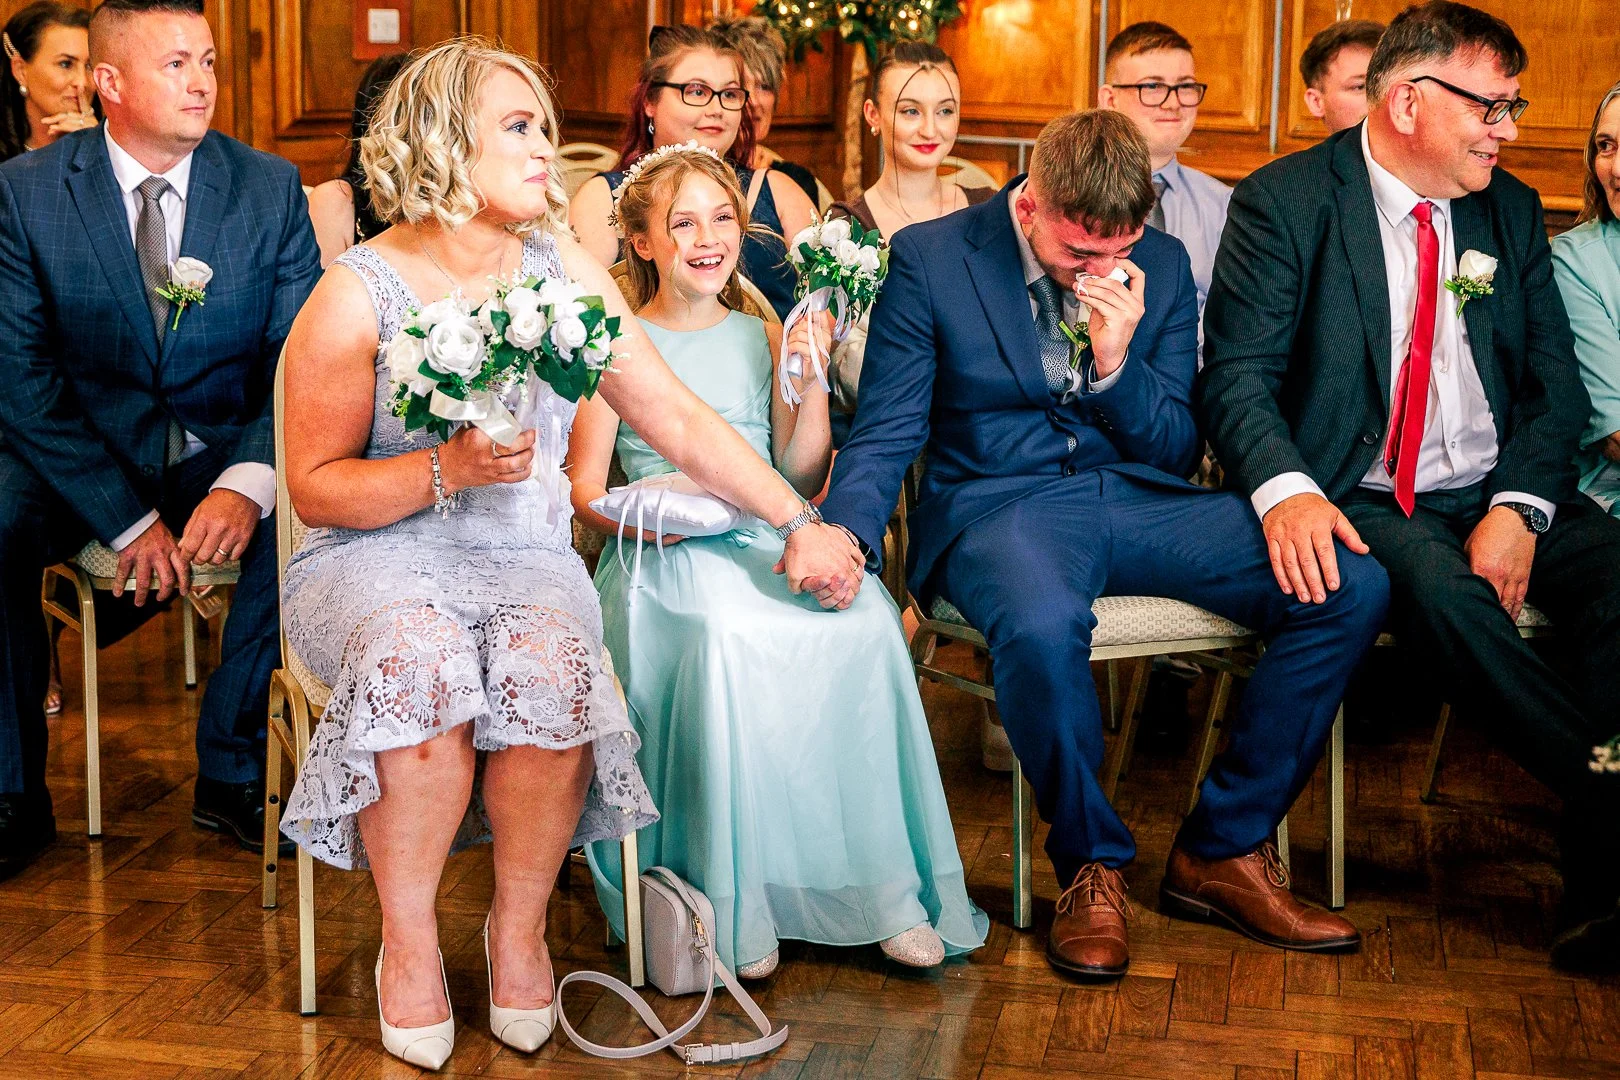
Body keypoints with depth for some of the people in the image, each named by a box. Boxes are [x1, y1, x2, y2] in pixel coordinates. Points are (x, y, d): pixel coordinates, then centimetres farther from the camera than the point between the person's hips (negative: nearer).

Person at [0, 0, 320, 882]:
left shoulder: (270, 188, -2)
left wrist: (248, 480, -27)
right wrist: (125, 519, -22)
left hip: (222, 449, 1)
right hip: (76, 455, 0)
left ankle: (231, 773, -11)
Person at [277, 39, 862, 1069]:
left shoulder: (563, 269, 6)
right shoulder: (356, 296, -6)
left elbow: (677, 416, 8)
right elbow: (315, 484, -3)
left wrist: (800, 520, 4)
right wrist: (447, 470, -19)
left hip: (527, 556, 3)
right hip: (378, 559, -2)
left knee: (549, 665, -31)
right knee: (423, 661, -36)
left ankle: (521, 927, -8)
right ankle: (409, 939, -15)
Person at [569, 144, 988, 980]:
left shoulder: (764, 340, 17)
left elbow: (802, 481, 11)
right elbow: (586, 488, 4)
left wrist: (810, 380, -1)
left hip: (770, 547, 3)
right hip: (666, 563, -3)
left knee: (865, 620, -29)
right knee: (727, 633, -37)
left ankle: (883, 886, -22)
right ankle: (738, 904, -28)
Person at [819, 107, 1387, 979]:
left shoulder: (1162, 265, 7)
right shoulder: (929, 258, -2)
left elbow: (1178, 452, 9)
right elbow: (885, 435, -3)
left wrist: (1117, 363, -10)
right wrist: (847, 535, -24)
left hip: (1136, 497, 4)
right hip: (995, 503, -4)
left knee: (1350, 587, -17)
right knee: (1042, 626, -41)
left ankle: (1222, 850, -3)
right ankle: (1091, 865, -13)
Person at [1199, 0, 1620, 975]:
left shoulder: (1511, 211, 12)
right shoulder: (1285, 203, -2)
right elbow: (1239, 376, -9)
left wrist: (1520, 507, -11)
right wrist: (1285, 489, -30)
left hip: (1504, 493, 4)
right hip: (1368, 502, -4)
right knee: (1438, 586, -37)